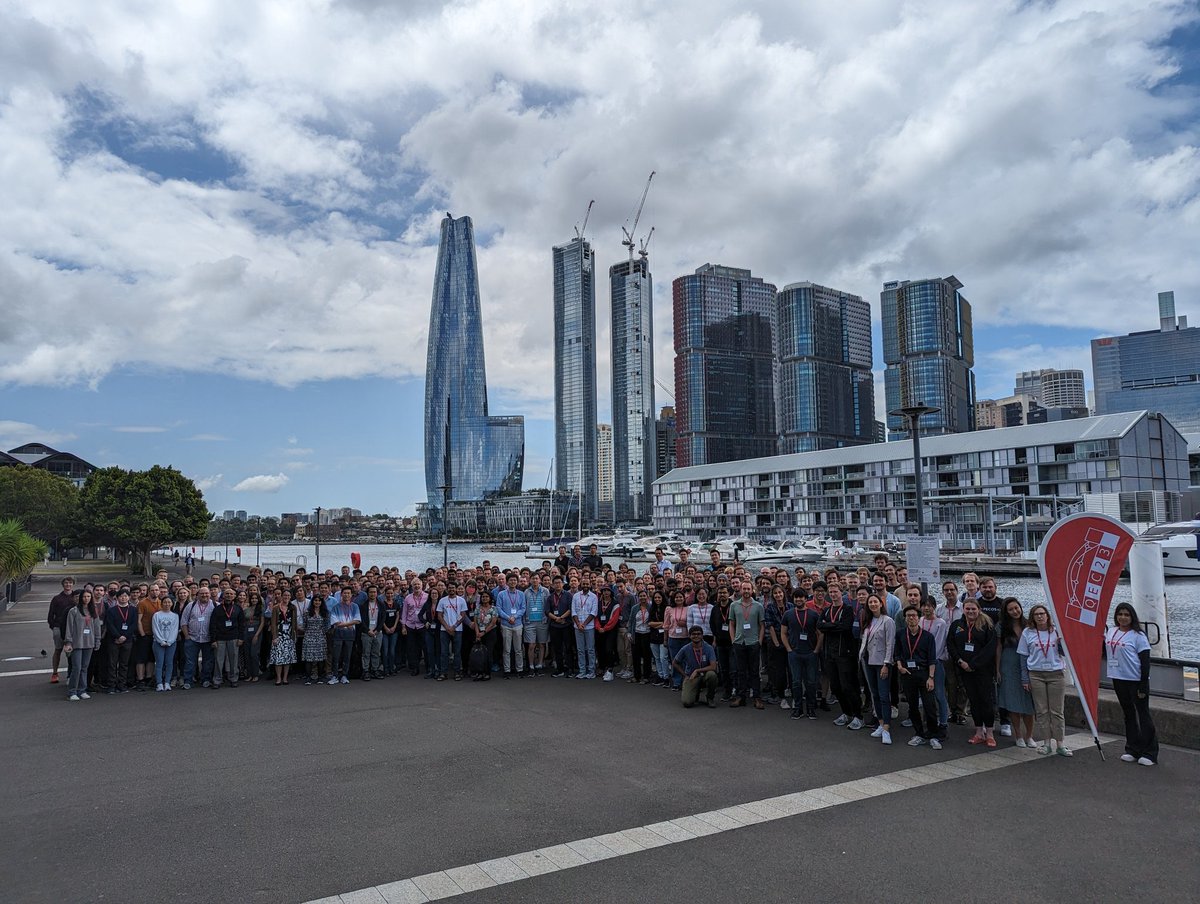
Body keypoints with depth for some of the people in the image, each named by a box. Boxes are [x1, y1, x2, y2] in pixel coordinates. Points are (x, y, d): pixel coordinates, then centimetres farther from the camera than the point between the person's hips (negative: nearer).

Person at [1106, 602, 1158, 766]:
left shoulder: (1138, 635, -11)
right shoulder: (1111, 632, 8)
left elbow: (1145, 661, -13)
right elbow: (1105, 652, 22)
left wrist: (1143, 686, -16)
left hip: (1136, 680, -7)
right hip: (1118, 679, 7)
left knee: (1143, 715, 0)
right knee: (1129, 715, 15)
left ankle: (1149, 753, 8)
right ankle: (1132, 750, 24)